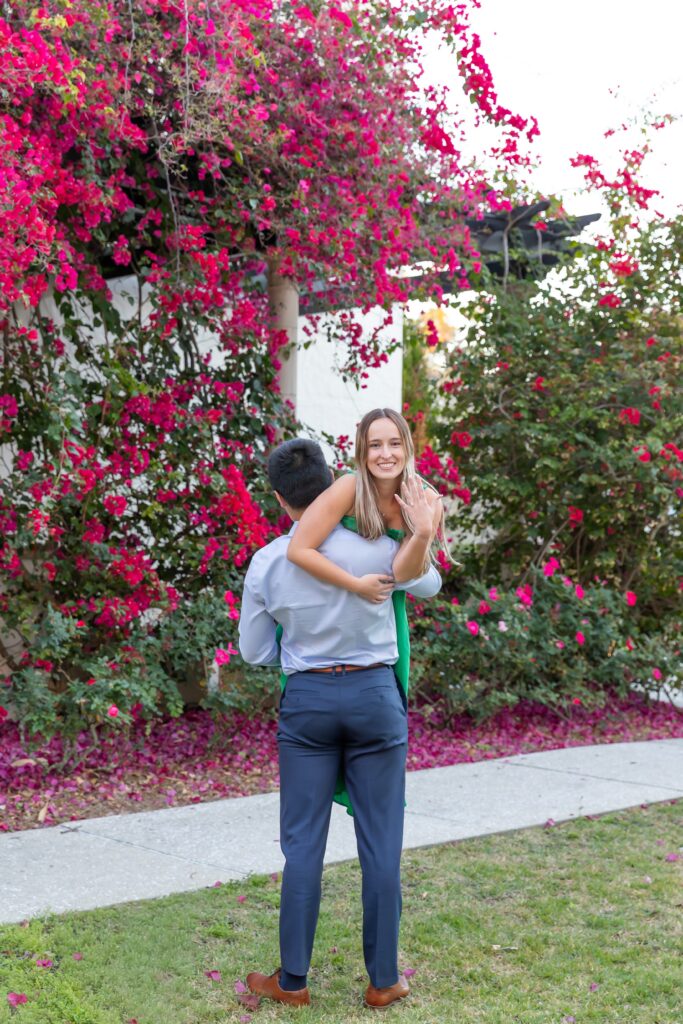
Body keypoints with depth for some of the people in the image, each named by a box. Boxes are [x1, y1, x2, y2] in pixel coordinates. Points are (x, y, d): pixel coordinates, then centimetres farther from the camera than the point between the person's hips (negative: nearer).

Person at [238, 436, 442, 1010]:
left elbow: (255, 651, 6)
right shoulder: (376, 548, -10)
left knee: (303, 844, 8)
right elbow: (429, 585, 13)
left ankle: (293, 980, 16)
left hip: (307, 701, 1)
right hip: (375, 696, -1)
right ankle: (384, 980, 16)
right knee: (381, 843, 7)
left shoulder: (267, 563, -6)